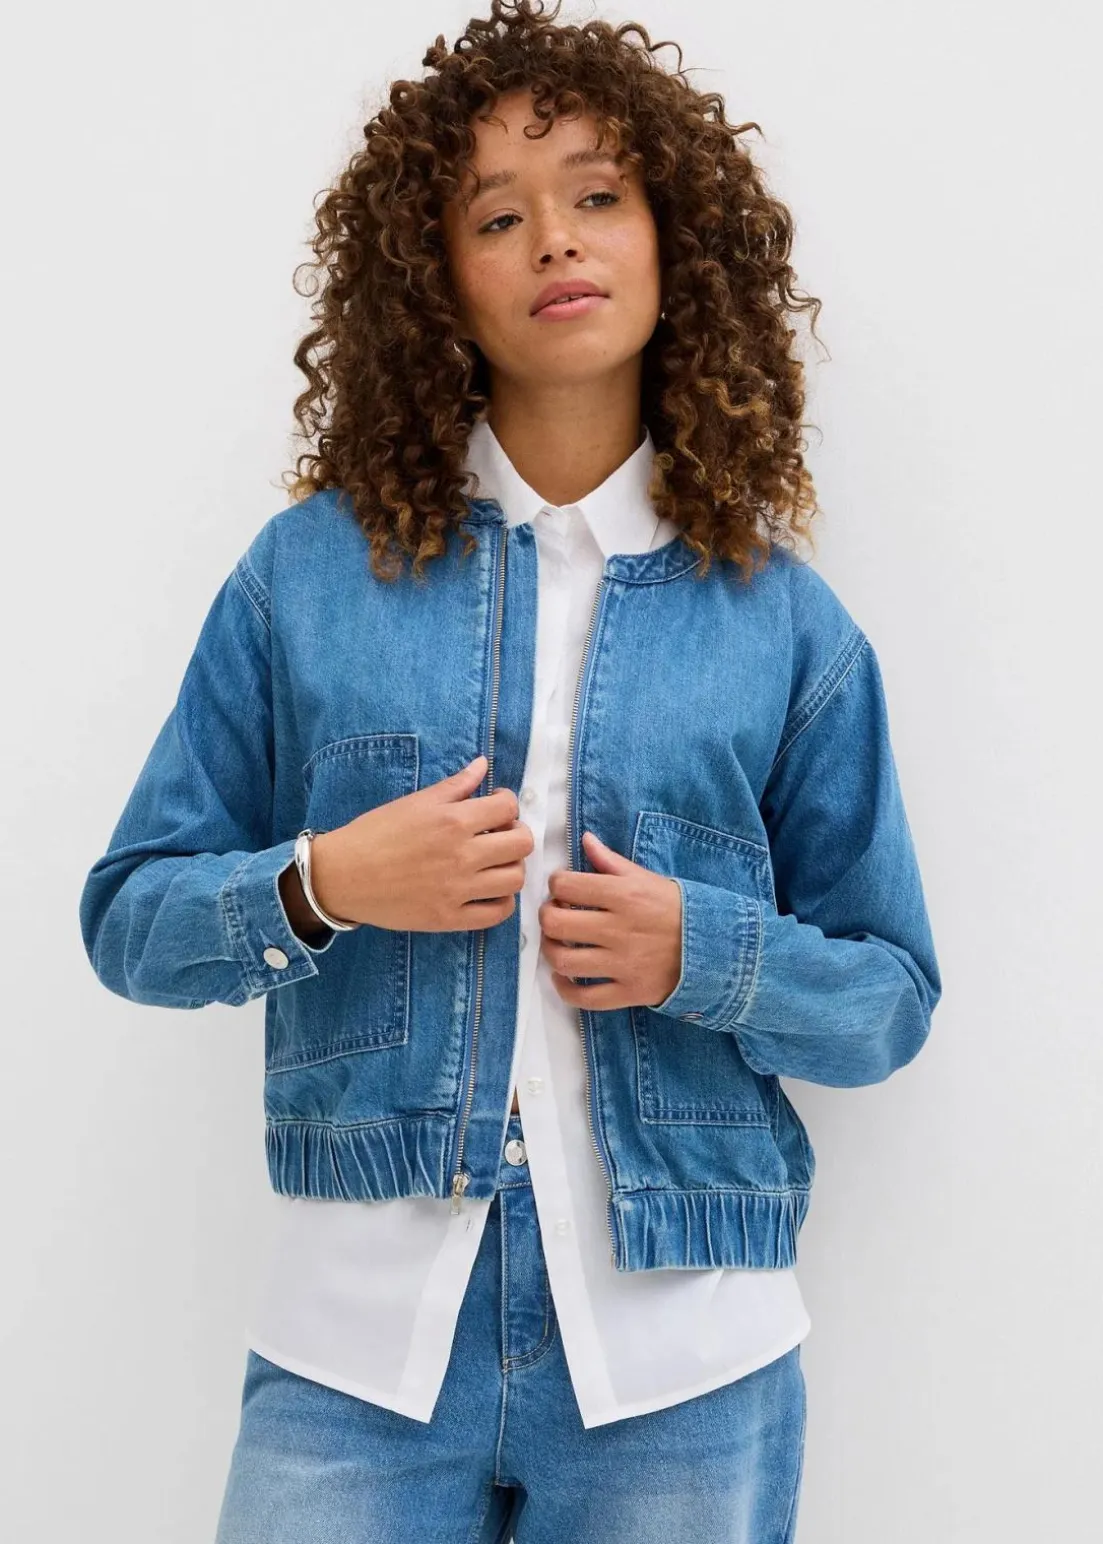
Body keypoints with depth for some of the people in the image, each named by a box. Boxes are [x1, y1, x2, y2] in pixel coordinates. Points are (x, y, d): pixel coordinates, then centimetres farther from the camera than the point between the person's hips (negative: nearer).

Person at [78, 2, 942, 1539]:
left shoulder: (780, 621, 2)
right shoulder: (311, 571, 2)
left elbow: (891, 996, 7)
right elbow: (132, 919, 5)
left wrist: (704, 954, -12)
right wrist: (321, 887, -13)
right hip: (360, 1342, 0)